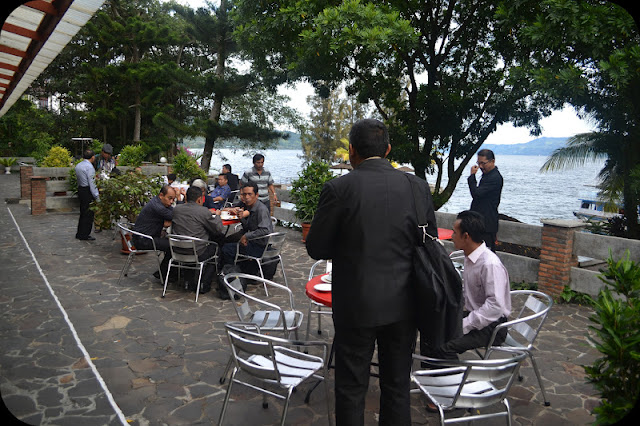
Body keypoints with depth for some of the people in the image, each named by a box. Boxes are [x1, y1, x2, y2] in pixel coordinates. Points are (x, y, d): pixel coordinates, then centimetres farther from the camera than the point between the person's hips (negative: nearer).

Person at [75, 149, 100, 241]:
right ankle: (84, 235, 3)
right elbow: (92, 183, -19)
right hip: (88, 192, -9)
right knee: (88, 214, -1)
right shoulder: (89, 167, -16)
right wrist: (97, 197, -16)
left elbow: (79, 180, 17)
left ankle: (79, 233, 25)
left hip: (80, 189, 9)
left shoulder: (78, 165, 12)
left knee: (83, 213, 18)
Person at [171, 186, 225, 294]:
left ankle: (191, 282, 29)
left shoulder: (176, 209, 1)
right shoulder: (203, 211, -16)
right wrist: (217, 216, 13)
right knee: (215, 247, 21)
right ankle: (204, 284, 15)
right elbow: (218, 228, -8)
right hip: (198, 253, -6)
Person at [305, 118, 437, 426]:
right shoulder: (418, 186, -5)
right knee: (397, 388, 20)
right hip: (403, 306, 4)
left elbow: (316, 248, -9)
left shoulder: (338, 189, -15)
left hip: (356, 305, -3)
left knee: (351, 389, 15)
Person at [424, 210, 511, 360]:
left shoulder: (491, 264, -24)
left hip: (491, 326, -9)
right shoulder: (469, 257, 5)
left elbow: (495, 306, -28)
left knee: (443, 347, -26)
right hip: (472, 314, 9)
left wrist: (464, 325, -26)